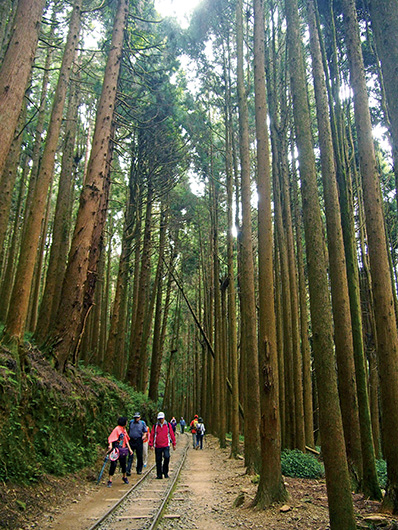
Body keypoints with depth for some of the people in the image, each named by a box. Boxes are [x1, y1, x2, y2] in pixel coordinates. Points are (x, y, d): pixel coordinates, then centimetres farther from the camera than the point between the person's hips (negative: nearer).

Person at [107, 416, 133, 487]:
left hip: (123, 450, 7)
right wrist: (110, 445, -34)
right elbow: (111, 438, -19)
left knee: (123, 464, 14)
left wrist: (129, 449, 19)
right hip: (116, 450, -7)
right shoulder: (117, 429, -12)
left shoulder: (124, 430, 12)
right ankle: (110, 480, 0)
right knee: (113, 464, -8)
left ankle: (124, 477, 34)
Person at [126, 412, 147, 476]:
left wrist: (144, 435, -12)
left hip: (139, 441, -1)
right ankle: (128, 470, -7)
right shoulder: (131, 422, 10)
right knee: (130, 456, -6)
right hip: (131, 440, 1)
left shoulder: (142, 423, 5)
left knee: (139, 456, 5)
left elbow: (145, 431, 8)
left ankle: (139, 470, 17)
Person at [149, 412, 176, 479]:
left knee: (167, 457, -18)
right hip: (158, 446, 1)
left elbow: (172, 434, 10)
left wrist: (174, 444, 10)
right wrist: (151, 445, 0)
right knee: (158, 460, 4)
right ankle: (159, 475, 16)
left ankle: (165, 472, 1)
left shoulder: (168, 425, 6)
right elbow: (152, 435, 6)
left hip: (166, 445, -1)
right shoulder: (155, 426, 7)